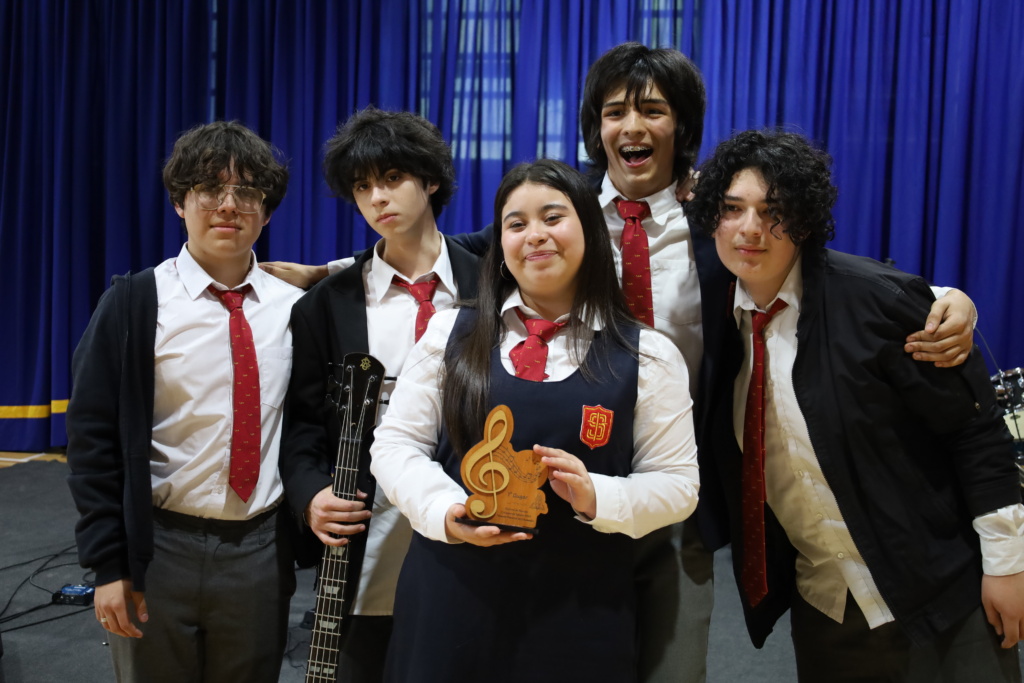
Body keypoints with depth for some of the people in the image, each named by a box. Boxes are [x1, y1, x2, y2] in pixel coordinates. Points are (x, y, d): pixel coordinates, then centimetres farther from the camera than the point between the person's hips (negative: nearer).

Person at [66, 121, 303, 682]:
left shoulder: (294, 307, 1)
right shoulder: (134, 302, -6)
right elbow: (92, 436, -5)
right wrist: (108, 564, -7)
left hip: (262, 550, 2)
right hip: (159, 547, -2)